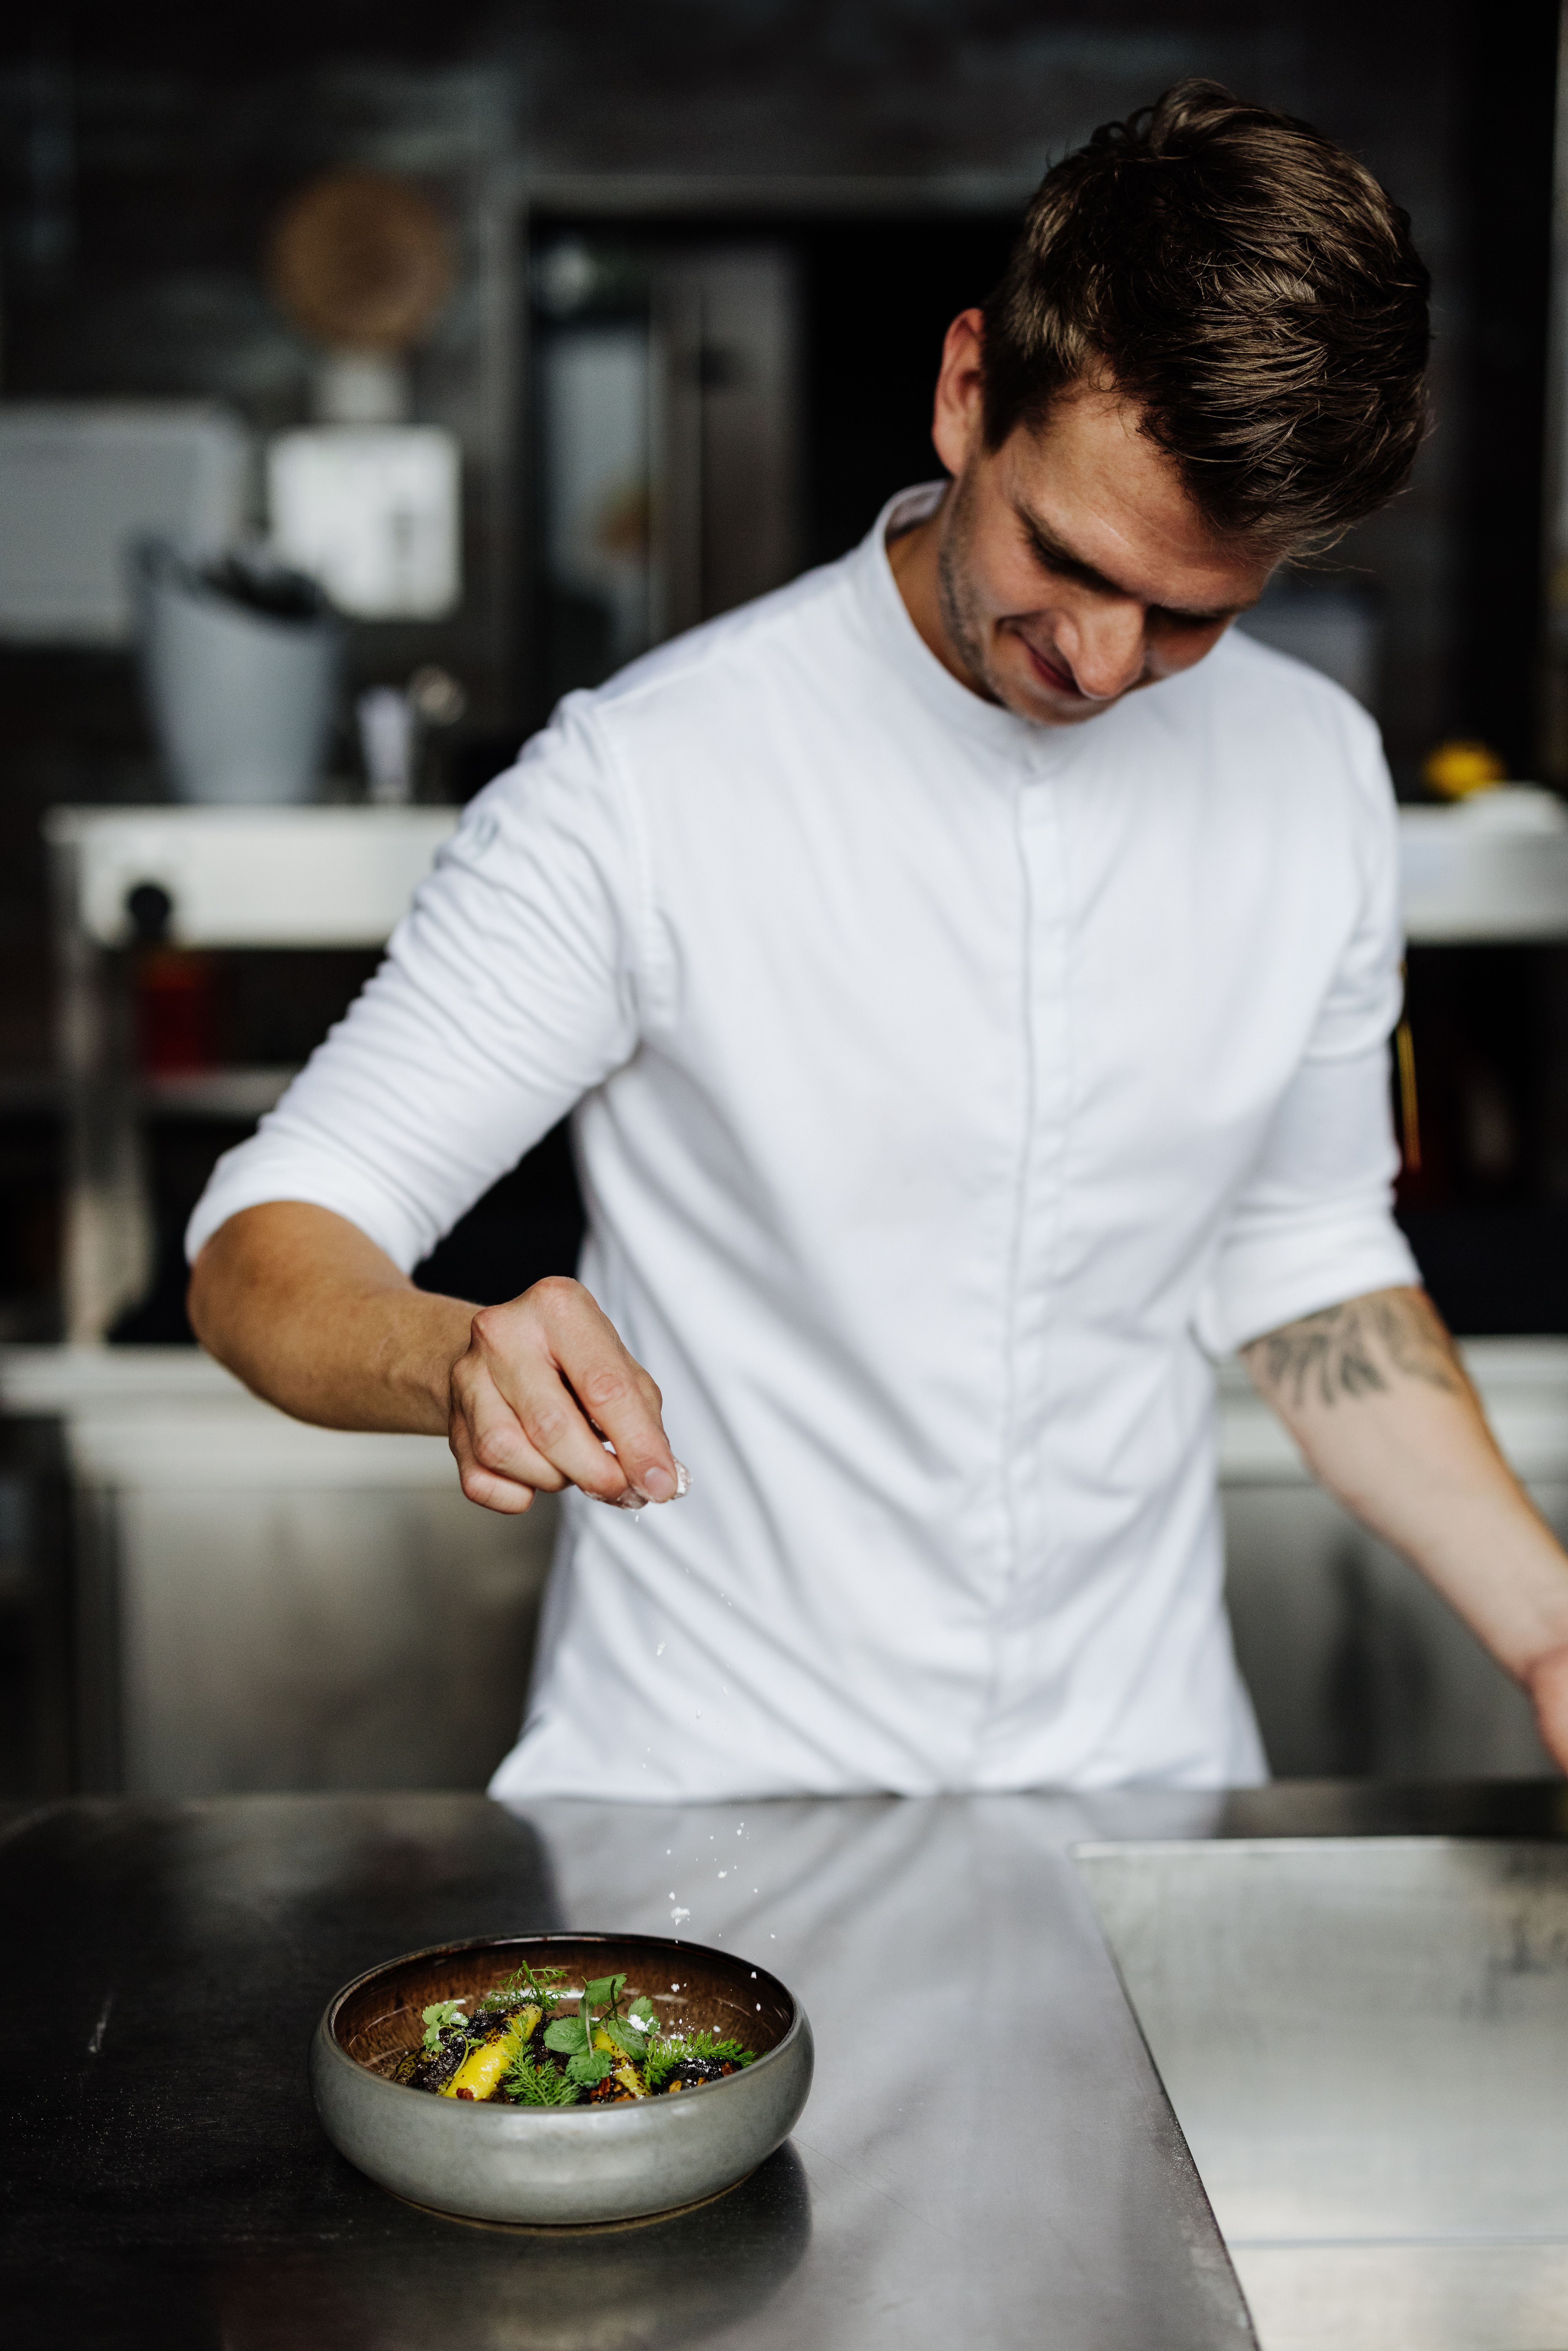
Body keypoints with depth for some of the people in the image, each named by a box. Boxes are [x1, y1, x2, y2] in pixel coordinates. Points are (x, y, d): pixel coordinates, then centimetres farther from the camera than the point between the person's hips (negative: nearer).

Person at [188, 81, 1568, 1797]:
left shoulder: (1317, 775, 2)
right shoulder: (645, 779, -13)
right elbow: (260, 1252, -11)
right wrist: (462, 1361, -33)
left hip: (1140, 1768, 4)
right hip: (698, 1783, -3)